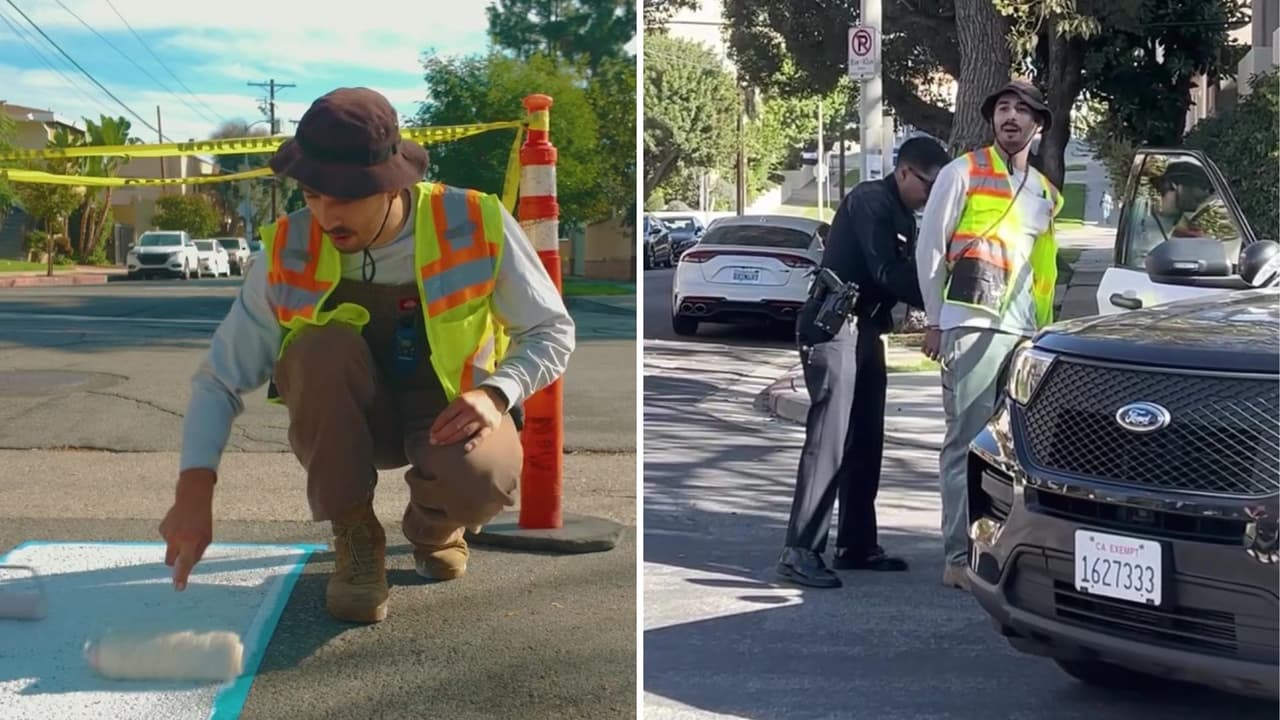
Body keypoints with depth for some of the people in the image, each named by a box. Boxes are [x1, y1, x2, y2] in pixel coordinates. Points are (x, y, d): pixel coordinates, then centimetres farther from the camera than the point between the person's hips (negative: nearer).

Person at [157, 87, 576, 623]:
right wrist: (195, 490, -29)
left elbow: (552, 332, -10)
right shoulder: (291, 253, -19)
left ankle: (433, 529, 5)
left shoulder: (475, 225, -22)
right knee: (323, 345, -33)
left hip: (448, 412, -1)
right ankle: (355, 536, -12)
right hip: (348, 424, 1)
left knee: (482, 477, -37)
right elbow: (221, 377, -15)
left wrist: (495, 393, -29)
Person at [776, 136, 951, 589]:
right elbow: (886, 272, -20)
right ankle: (799, 552, -13)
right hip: (834, 330, -10)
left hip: (865, 333, 10)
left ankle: (856, 545, 18)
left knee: (865, 445, 10)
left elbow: (904, 272, 13)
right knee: (829, 442, -14)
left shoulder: (902, 217, 18)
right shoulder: (870, 201, -12)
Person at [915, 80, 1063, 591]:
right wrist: (936, 321, -2)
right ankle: (959, 557, -4)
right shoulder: (963, 173, 2)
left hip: (1022, 334, 5)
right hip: (971, 328, -5)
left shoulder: (1046, 194, 18)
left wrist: (1043, 330, 16)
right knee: (967, 443, -7)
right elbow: (929, 248, 0)